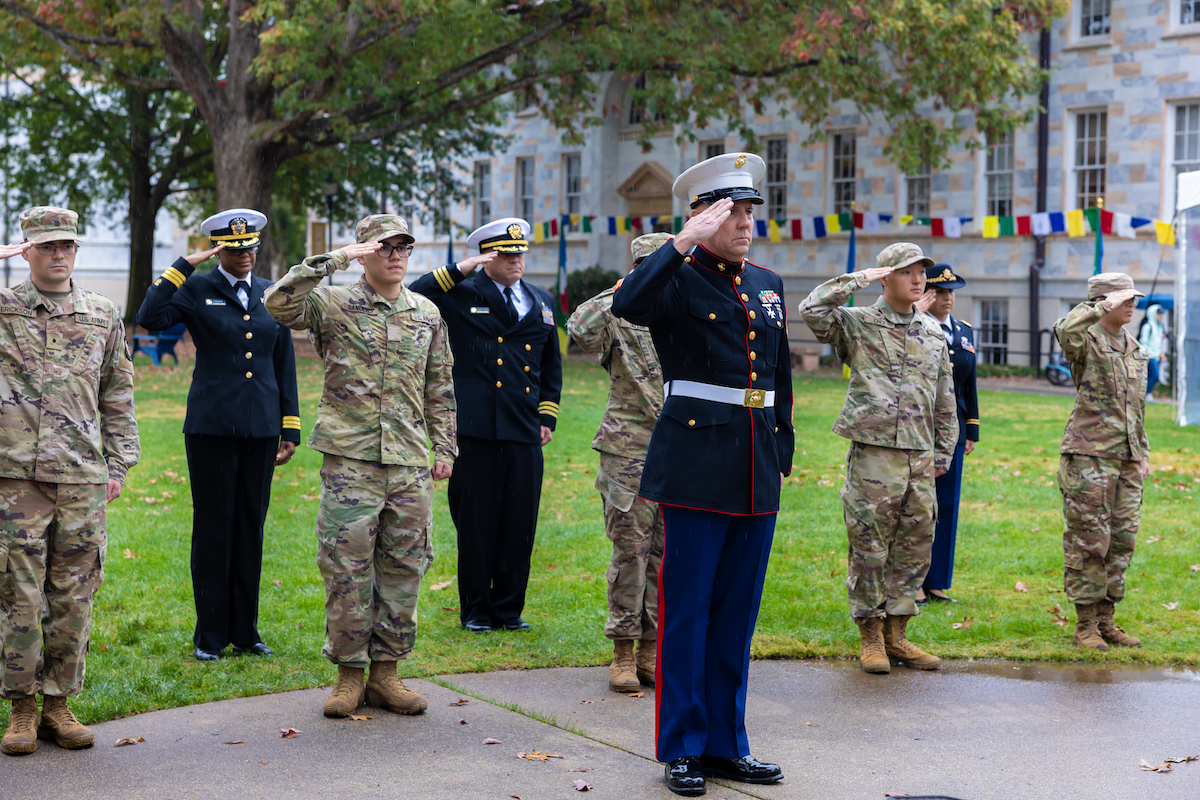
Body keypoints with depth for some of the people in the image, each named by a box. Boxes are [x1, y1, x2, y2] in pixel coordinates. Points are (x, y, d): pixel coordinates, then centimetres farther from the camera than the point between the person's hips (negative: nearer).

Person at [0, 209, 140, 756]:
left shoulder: (104, 316, 11)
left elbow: (118, 397, 15)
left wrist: (119, 464, 9)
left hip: (83, 481, 2)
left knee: (74, 597, 5)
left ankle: (58, 705, 14)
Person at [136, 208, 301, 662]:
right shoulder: (196, 291, 0)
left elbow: (284, 364, 14)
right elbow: (150, 318, -18)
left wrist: (290, 428, 10)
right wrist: (185, 266, -15)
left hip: (260, 427, 3)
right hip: (211, 427, -3)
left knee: (251, 527, 7)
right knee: (213, 528, 0)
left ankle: (245, 631, 16)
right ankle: (210, 636, 9)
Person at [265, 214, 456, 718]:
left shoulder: (427, 315, 13)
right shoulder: (333, 305, 0)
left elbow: (440, 389, 18)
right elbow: (278, 303, -19)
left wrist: (445, 448, 13)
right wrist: (334, 259, -20)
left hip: (410, 465, 4)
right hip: (350, 459, -4)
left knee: (403, 567, 5)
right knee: (347, 568, -2)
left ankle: (385, 672, 14)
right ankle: (349, 673, 9)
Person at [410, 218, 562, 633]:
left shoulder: (541, 301, 17)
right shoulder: (463, 295, 2)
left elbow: (551, 366, 23)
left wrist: (547, 417, 15)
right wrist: (461, 269, -14)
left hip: (524, 432, 4)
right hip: (476, 429, -4)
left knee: (520, 525, 5)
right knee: (476, 524, 2)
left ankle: (509, 607, 18)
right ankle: (475, 610, 14)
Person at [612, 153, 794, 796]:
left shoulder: (768, 284, 15)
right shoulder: (678, 281, -4)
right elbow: (627, 303, -27)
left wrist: (784, 451, 18)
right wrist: (684, 242, -26)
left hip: (757, 474, 6)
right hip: (697, 465, -6)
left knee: (737, 613, 11)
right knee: (686, 611, 0)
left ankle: (726, 743, 20)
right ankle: (682, 748, 9)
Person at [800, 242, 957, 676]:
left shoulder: (933, 333, 15)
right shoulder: (857, 324, 0)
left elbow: (945, 400, 20)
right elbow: (812, 310, -19)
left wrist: (943, 453, 15)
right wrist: (858, 279, -12)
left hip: (920, 458, 5)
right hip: (873, 452, -5)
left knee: (914, 547, 7)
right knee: (869, 548, -1)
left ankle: (896, 635, 17)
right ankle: (871, 638, 9)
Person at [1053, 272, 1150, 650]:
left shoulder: (1135, 350, 17)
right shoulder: (1087, 342, -6)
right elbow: (1066, 331, -33)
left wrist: (1143, 453, 20)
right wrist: (1102, 307, -26)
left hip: (1127, 458, 7)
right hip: (1089, 455, -7)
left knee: (1122, 540, 8)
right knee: (1088, 541, -4)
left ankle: (1106, 621, 17)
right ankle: (1085, 625, 3)